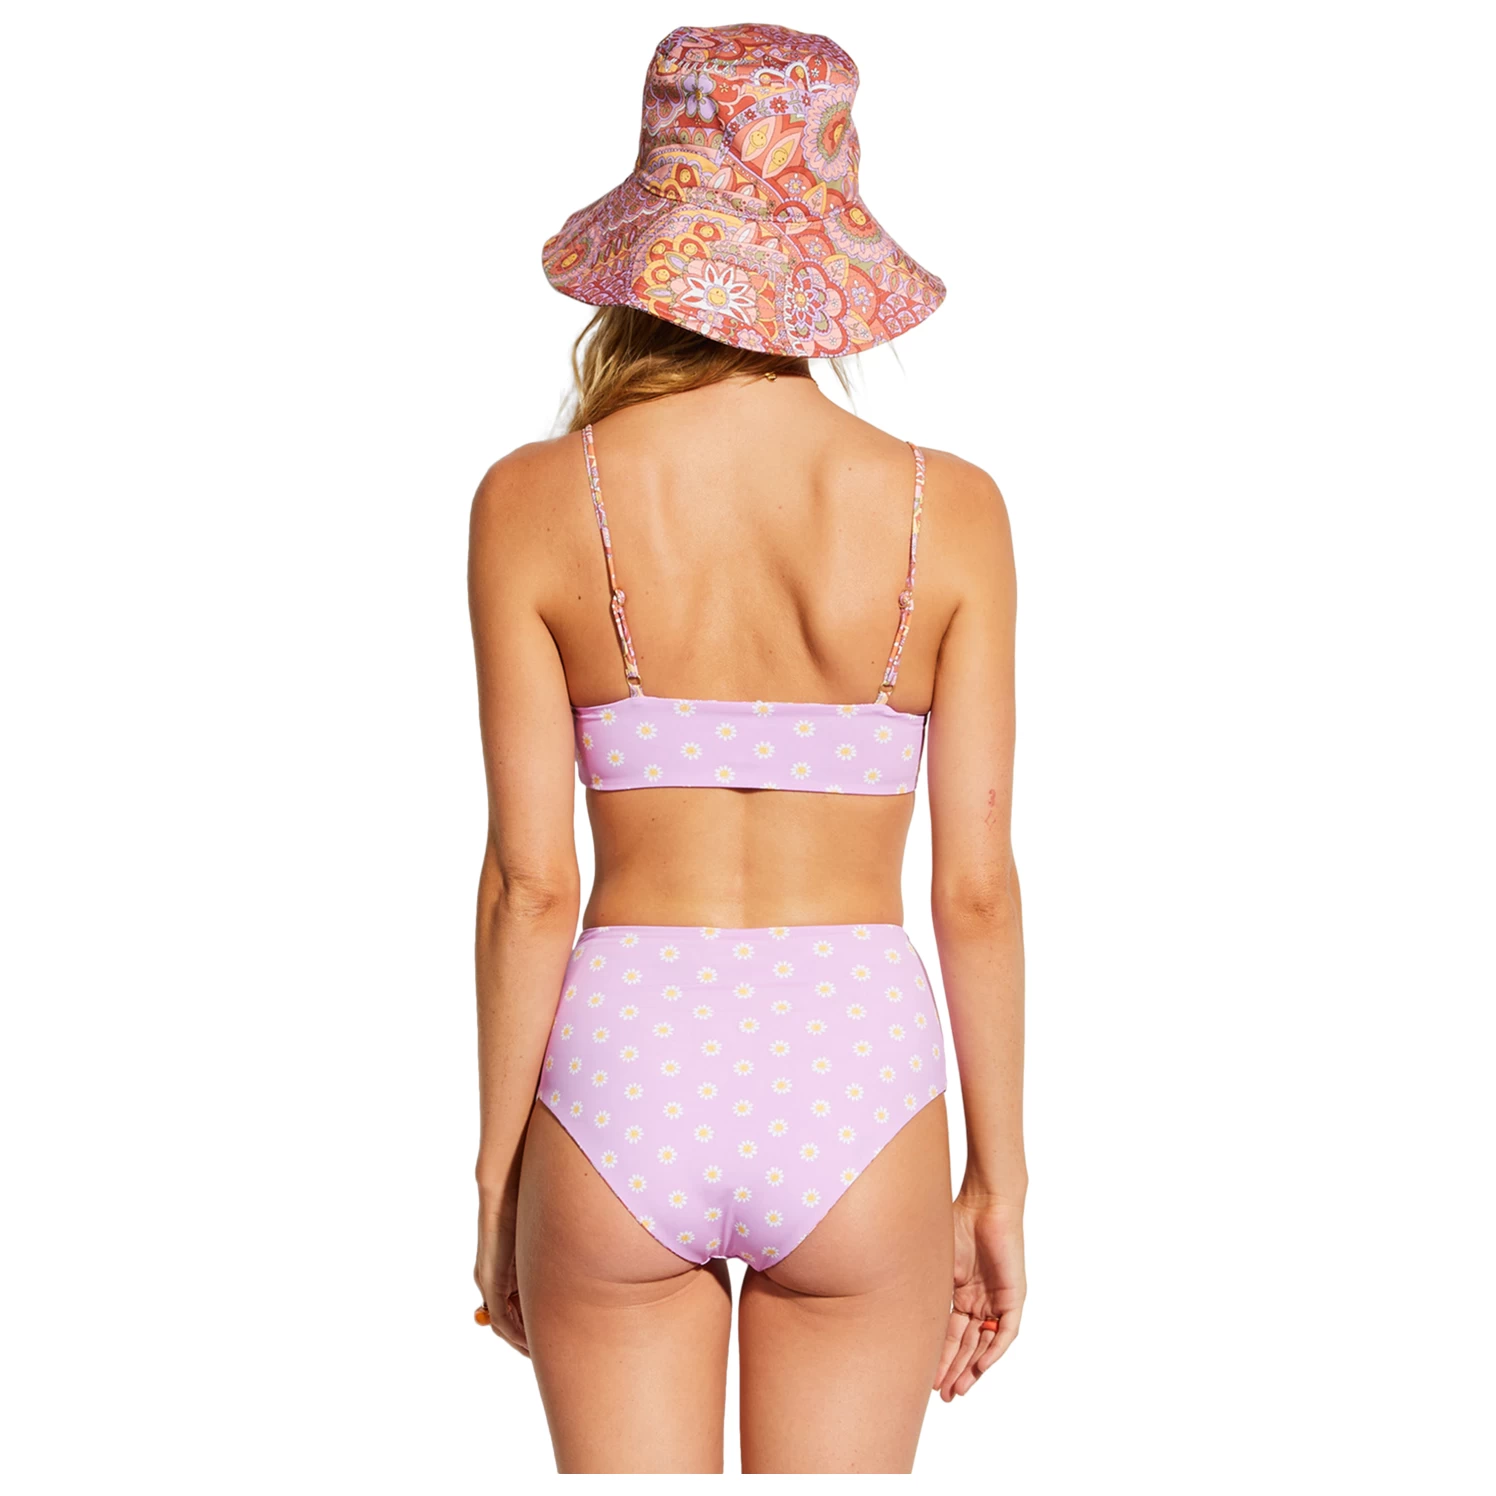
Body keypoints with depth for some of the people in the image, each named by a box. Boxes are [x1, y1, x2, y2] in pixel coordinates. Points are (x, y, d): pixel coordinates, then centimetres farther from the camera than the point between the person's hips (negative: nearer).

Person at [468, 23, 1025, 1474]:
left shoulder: (535, 501, -7)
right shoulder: (946, 508, -6)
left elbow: (531, 880, -6)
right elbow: (977, 886, -4)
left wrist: (496, 1181, 5)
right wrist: (998, 1179, 7)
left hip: (624, 1083, 0)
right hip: (854, 1085, 0)